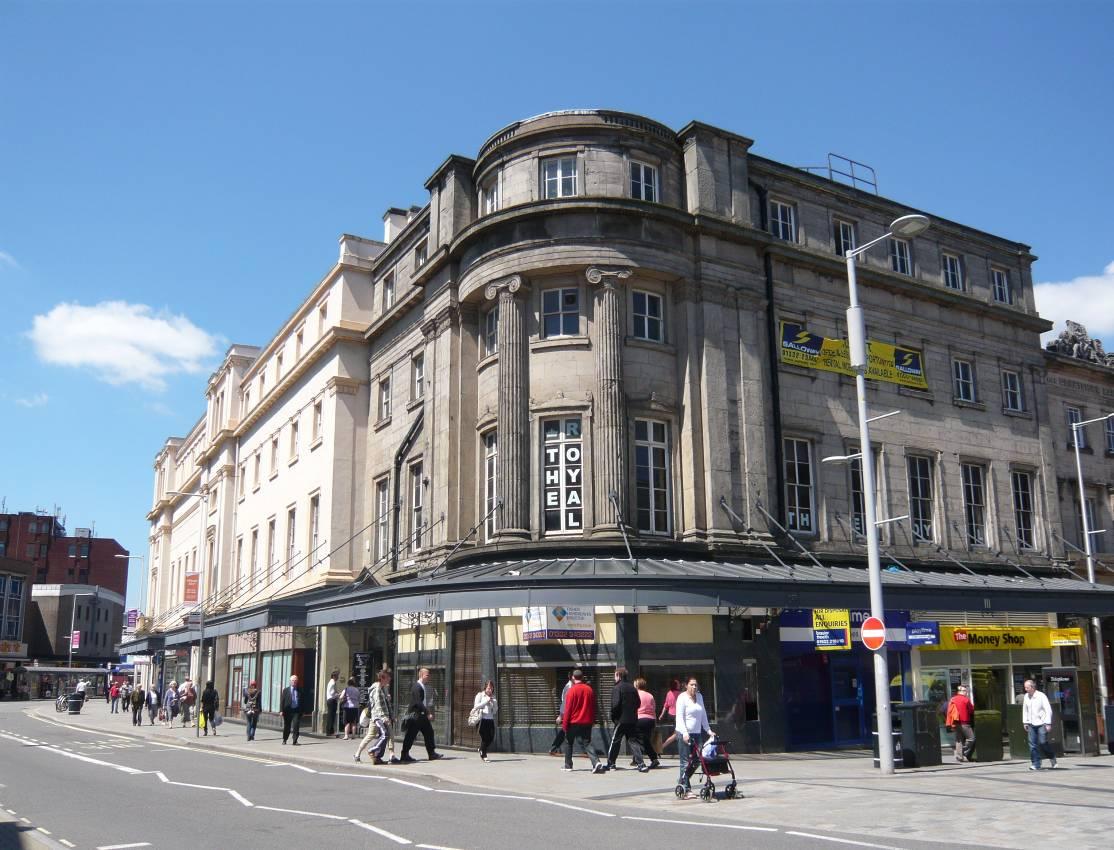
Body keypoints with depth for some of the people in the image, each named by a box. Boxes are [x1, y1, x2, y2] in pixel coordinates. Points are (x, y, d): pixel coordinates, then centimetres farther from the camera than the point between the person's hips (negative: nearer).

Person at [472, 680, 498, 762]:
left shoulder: (493, 697, 17)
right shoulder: (480, 695, 5)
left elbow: (495, 711, 15)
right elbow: (476, 706, -8)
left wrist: (494, 702, -2)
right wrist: (486, 701, -13)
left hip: (490, 719, 5)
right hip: (482, 719, -5)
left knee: (491, 737, 0)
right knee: (484, 737, -6)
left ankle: (482, 750, 26)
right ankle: (484, 755, 8)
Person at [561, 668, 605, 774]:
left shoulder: (572, 690, -11)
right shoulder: (590, 689, 4)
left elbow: (568, 709, -11)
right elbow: (593, 707, 10)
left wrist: (564, 724, -5)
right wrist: (592, 720, 19)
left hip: (574, 722, -4)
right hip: (587, 722, 4)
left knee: (568, 742, 15)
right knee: (587, 743, 2)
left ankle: (568, 765, 20)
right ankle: (596, 762, -20)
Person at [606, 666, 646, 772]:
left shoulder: (617, 688, -11)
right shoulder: (632, 688, 8)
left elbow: (615, 704, -18)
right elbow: (638, 703, 11)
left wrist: (613, 716, -4)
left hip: (621, 720, -5)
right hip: (633, 720, 5)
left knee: (615, 742, 8)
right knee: (634, 741, 6)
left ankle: (610, 764, 16)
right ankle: (641, 764, -6)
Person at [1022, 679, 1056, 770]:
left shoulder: (1041, 696, -11)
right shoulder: (1026, 696, 5)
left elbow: (1048, 710, -10)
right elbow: (1024, 710, 15)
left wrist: (1048, 724, -14)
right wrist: (1025, 722, 11)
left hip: (1041, 723, -5)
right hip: (1031, 724, 5)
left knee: (1042, 743, -6)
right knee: (1032, 744, -2)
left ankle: (1052, 758, 21)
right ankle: (1035, 764, 3)